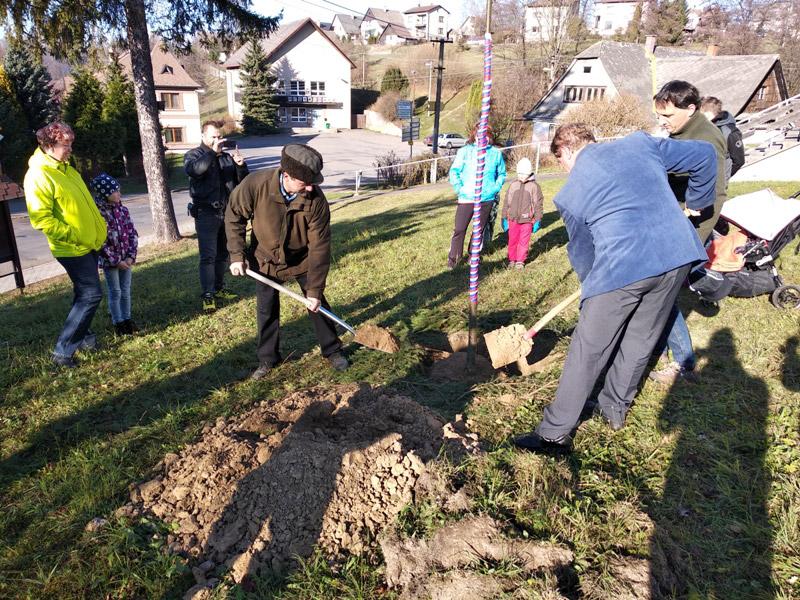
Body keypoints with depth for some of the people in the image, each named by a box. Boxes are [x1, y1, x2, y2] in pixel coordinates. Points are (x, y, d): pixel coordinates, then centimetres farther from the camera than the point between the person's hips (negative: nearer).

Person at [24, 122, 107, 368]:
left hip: (89, 244, 9)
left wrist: (100, 228, 16)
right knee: (91, 294, -9)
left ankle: (82, 337, 33)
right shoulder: (38, 175, -18)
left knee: (85, 294, 17)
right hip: (72, 248, -9)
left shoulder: (65, 169, 12)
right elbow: (41, 219, -23)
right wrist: (73, 236, -21)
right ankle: (63, 350, 0)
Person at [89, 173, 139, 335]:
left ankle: (127, 319, 25)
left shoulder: (123, 209, 2)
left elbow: (132, 233, 2)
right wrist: (116, 261, -15)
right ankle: (118, 323, 16)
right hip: (109, 260, -5)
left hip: (126, 258, 5)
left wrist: (131, 256, -7)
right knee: (115, 292, 5)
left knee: (126, 291, 13)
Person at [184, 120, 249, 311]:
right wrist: (212, 152, -28)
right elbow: (194, 170, -23)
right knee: (208, 256, -8)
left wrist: (241, 166, -8)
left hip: (227, 212, 5)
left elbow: (242, 181, 11)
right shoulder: (194, 155, 1)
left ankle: (219, 288, 27)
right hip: (206, 214, -5)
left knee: (223, 254, 14)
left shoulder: (227, 157, 14)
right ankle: (208, 296, -4)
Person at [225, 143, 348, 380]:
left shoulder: (316, 199, -29)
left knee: (317, 304, 6)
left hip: (302, 260, 0)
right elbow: (234, 216, -11)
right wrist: (237, 255, -14)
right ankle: (267, 358, 27)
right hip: (266, 259, 1)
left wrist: (314, 289, -22)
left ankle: (332, 351, 25)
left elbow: (319, 246, -24)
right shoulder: (256, 185, -29)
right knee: (266, 310, 9)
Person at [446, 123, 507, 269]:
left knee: (480, 229, 13)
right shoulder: (464, 151, -2)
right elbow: (454, 172, -2)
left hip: (487, 199, 2)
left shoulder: (496, 153, 4)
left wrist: (496, 189, 3)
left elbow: (502, 174, 15)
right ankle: (453, 259, 7)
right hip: (466, 199, -2)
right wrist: (460, 189, -8)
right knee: (459, 230, -4)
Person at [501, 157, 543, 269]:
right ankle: (512, 260, 21)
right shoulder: (513, 185, 7)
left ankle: (520, 261, 18)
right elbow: (506, 202, 11)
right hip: (513, 219, 2)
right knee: (512, 240, 6)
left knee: (524, 241, 4)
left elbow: (538, 204, 1)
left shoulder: (534, 186, 0)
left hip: (527, 220, -2)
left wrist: (537, 221, -1)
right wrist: (504, 218, 9)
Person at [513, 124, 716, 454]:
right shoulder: (640, 142, 14)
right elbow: (703, 154, 18)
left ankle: (555, 433, 14)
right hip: (678, 255, 5)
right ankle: (616, 408, 39)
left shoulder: (569, 193, 6)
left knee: (588, 351, 5)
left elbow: (581, 252, 16)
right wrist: (697, 201, 34)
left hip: (622, 268, -5)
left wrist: (593, 285, 34)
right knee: (640, 339, 22)